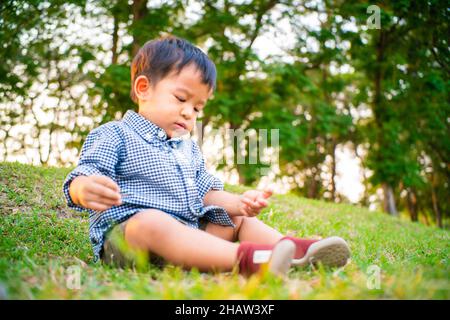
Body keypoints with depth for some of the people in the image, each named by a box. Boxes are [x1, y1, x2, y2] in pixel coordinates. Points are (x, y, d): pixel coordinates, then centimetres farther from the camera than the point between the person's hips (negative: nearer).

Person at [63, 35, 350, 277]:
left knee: (238, 219, 7)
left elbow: (204, 194, 22)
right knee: (152, 221, -38)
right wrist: (85, 190, -35)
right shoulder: (113, 136, 2)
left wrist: (238, 202, 0)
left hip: (191, 232, 8)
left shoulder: (189, 150, 25)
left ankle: (295, 250, -21)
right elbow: (81, 180, -8)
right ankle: (244, 259, -58)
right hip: (125, 228, -8)